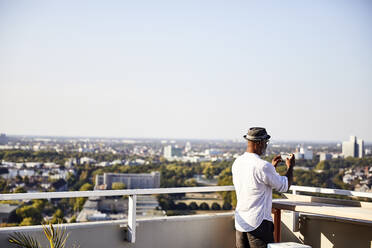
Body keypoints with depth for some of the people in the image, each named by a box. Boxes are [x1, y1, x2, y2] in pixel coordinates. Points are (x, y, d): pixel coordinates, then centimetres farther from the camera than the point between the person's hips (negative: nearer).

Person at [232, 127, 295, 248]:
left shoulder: (237, 162, 6)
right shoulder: (263, 166, -18)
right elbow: (284, 186, -5)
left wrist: (272, 166, 24)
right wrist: (290, 167, 11)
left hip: (240, 223, 8)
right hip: (258, 223, -8)